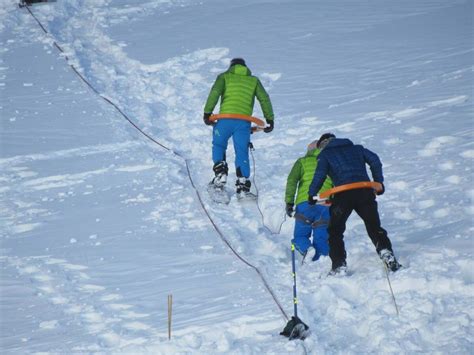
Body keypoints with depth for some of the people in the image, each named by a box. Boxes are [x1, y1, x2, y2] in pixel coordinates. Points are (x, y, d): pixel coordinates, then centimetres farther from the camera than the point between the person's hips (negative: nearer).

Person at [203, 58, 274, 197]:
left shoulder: (224, 77, 14)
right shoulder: (253, 80, 21)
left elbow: (215, 93, -3)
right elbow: (264, 99, 13)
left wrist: (207, 112, -6)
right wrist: (270, 119, 15)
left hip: (226, 119, -1)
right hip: (244, 122, 1)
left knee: (218, 145, 19)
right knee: (242, 152, 9)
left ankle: (220, 173, -1)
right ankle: (243, 183, -2)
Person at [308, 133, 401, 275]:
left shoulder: (325, 155, 15)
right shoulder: (356, 148, 25)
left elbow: (320, 174, -1)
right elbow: (375, 161, 16)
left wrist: (312, 194, 8)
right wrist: (378, 182, 22)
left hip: (343, 194, -3)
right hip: (365, 191, 3)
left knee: (335, 231, 9)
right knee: (374, 226, 11)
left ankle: (339, 265, -1)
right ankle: (386, 252, -11)